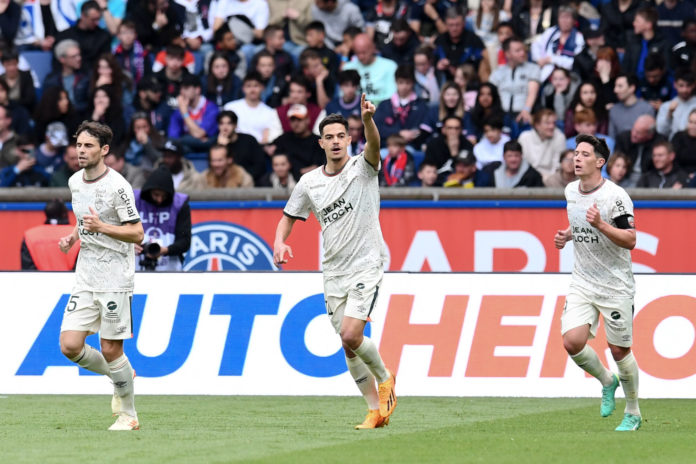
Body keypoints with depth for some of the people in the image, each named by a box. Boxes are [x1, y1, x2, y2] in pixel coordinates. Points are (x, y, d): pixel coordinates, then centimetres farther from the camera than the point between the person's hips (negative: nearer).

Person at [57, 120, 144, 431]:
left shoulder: (117, 186, -14)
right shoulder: (75, 181, 9)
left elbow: (137, 233, -13)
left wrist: (102, 227, -26)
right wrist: (72, 237, 6)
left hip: (115, 277, -6)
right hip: (85, 277, 6)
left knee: (110, 350, -3)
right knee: (70, 346, -4)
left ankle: (128, 415, 14)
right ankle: (120, 376, 22)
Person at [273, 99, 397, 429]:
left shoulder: (362, 168, -6)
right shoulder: (309, 182, 6)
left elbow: (373, 145, -27)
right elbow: (289, 217, 17)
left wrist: (367, 119, -48)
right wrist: (279, 241, -5)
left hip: (366, 265, -5)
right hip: (333, 272, 5)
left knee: (350, 335, -18)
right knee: (348, 343, 4)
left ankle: (384, 378, 10)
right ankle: (376, 409, 14)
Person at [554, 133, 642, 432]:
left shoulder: (615, 196, -16)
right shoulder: (571, 191, 5)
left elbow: (630, 240, -18)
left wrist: (600, 224, -31)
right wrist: (566, 235, 5)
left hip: (616, 286, -5)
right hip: (582, 282, 5)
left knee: (619, 351, 1)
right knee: (572, 342, -12)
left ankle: (633, 413, 21)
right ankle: (607, 382, 17)